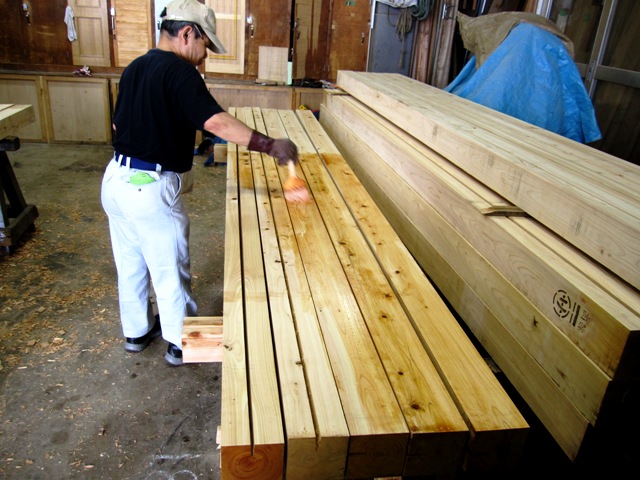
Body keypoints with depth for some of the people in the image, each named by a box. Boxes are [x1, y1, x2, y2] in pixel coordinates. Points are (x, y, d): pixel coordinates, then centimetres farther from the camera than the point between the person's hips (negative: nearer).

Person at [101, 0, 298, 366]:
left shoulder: (134, 68, 11)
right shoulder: (179, 71, -15)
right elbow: (217, 122, -29)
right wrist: (270, 145, -28)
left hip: (116, 178, 9)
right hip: (152, 188, -8)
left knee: (130, 263, 21)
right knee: (171, 269, 8)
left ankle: (136, 331, 39)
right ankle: (181, 343, 25)